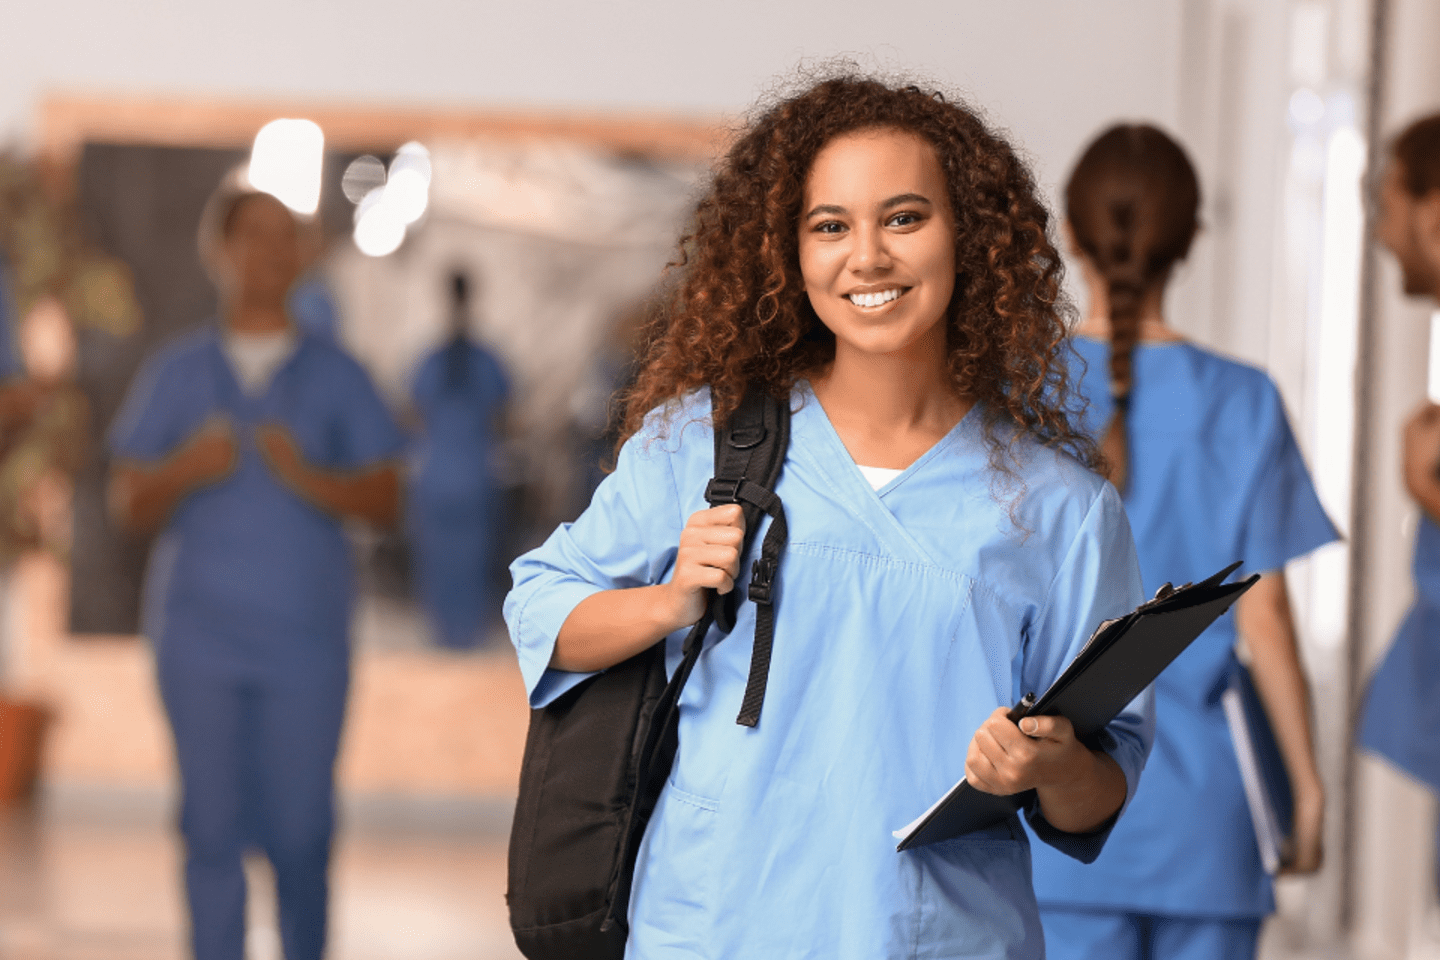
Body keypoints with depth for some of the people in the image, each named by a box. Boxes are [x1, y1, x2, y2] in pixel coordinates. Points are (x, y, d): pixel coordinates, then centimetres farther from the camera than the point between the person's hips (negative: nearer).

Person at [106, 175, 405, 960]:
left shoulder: (335, 377, 7)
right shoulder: (176, 373, 9)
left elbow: (385, 502, 2)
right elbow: (126, 503, 8)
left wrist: (310, 479, -15)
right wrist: (182, 471, -12)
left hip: (306, 637, 0)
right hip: (200, 637, 1)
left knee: (300, 831, -1)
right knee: (213, 826, 1)